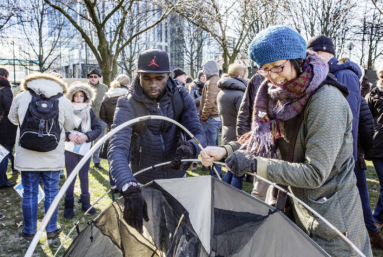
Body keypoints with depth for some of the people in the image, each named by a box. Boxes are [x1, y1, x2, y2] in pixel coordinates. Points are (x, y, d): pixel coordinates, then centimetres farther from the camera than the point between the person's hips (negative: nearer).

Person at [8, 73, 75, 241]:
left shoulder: (21, 97, -3)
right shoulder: (65, 102, -7)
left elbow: (13, 119, 14)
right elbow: (69, 127, 5)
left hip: (26, 157, 1)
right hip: (53, 158, 0)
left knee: (29, 193, 12)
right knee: (51, 193, 12)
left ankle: (29, 231, 25)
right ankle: (51, 229, 23)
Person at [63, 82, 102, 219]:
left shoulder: (89, 111, -1)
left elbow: (98, 128, -1)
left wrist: (87, 136, -15)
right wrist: (69, 135, -20)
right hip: (70, 148, -2)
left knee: (84, 176, 14)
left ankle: (86, 203, 28)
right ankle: (69, 206, 20)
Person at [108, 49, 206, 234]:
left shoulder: (182, 98, -9)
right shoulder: (128, 106, -20)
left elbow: (198, 134, -12)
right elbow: (117, 149, -33)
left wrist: (190, 147, -38)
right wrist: (130, 189, -50)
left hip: (177, 179, 3)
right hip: (144, 185, -3)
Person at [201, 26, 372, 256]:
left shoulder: (326, 100, -27)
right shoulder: (280, 97, -2)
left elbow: (315, 174, -28)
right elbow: (259, 139, 7)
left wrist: (255, 164, -30)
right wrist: (225, 151, -10)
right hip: (295, 204, 7)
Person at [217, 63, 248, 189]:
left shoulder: (221, 93, 11)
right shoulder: (239, 94, -17)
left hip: (226, 137, 9)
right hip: (238, 138, -9)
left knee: (231, 171, 21)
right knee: (238, 174, 1)